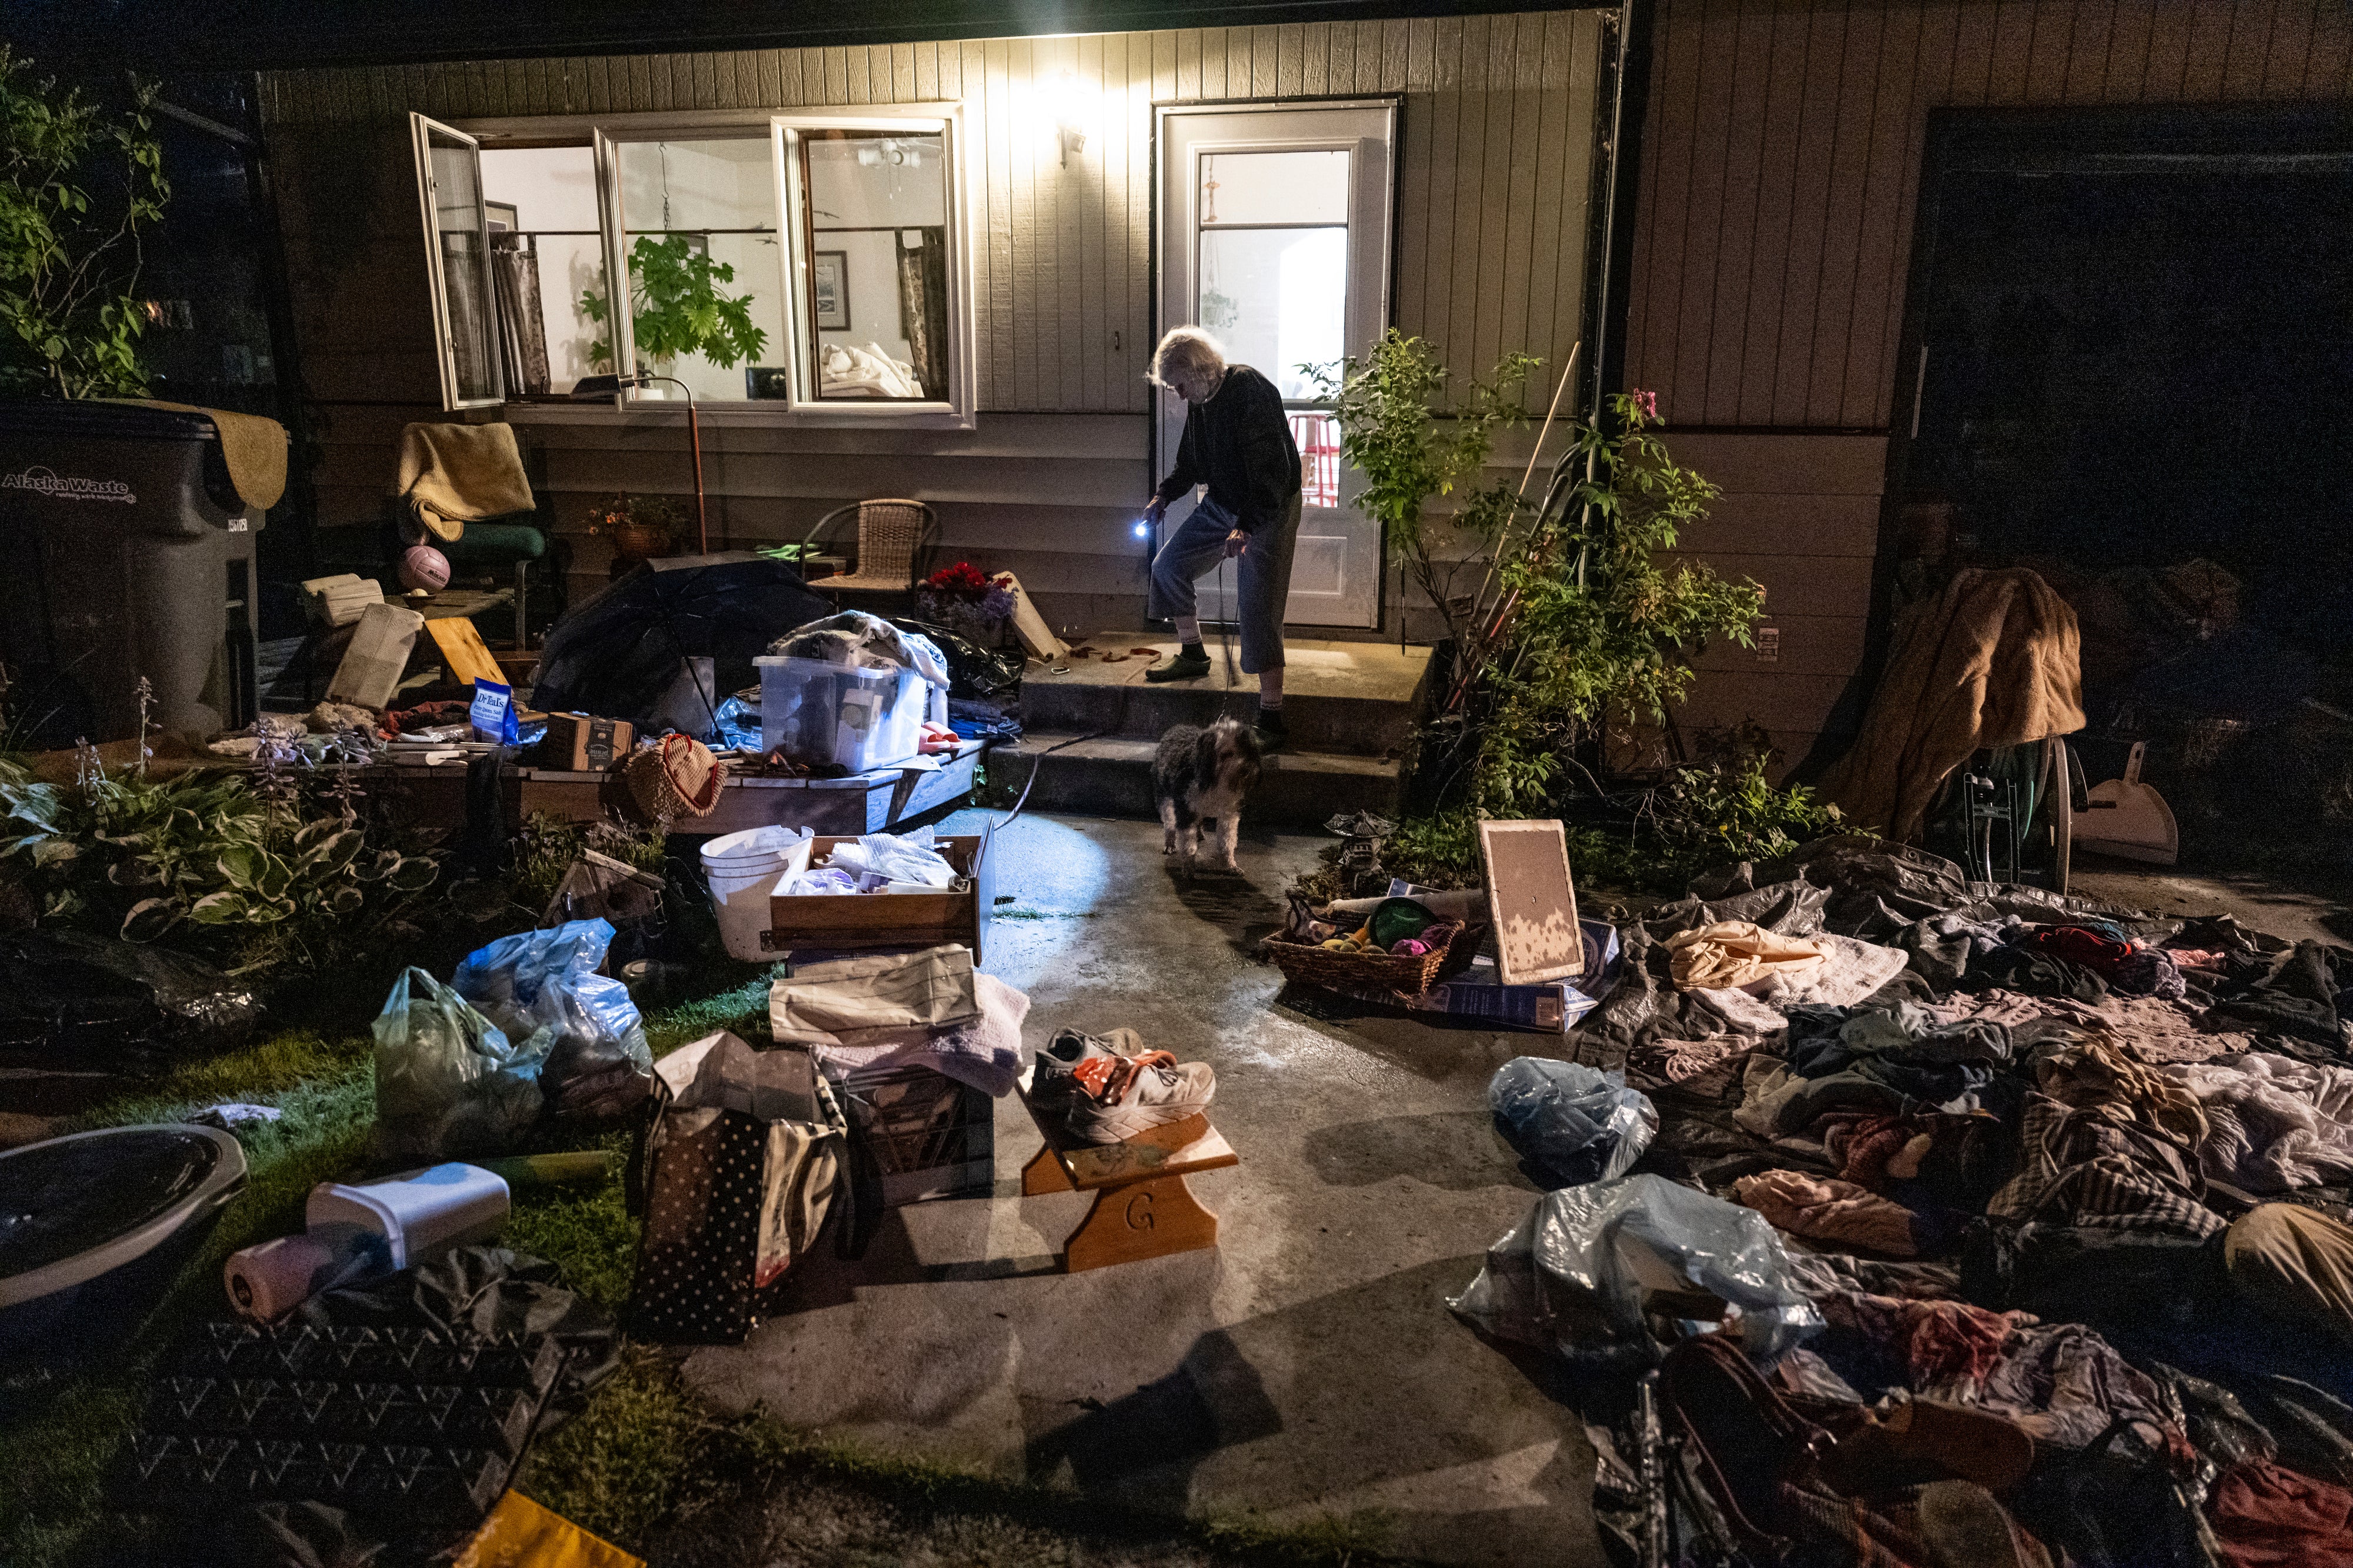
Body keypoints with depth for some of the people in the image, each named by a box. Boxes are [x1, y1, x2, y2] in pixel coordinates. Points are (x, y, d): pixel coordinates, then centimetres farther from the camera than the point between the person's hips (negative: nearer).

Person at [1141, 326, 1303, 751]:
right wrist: (1164, 495, 2)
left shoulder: (1252, 392, -24)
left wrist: (1246, 526, -37)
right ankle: (1193, 656, 30)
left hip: (1268, 512, -9)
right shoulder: (1201, 400, 2)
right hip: (1221, 504, 9)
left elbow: (1272, 470, -30)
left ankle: (1272, 719, -8)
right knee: (1169, 565, 11)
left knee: (1258, 612, -12)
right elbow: (1190, 461, 17)